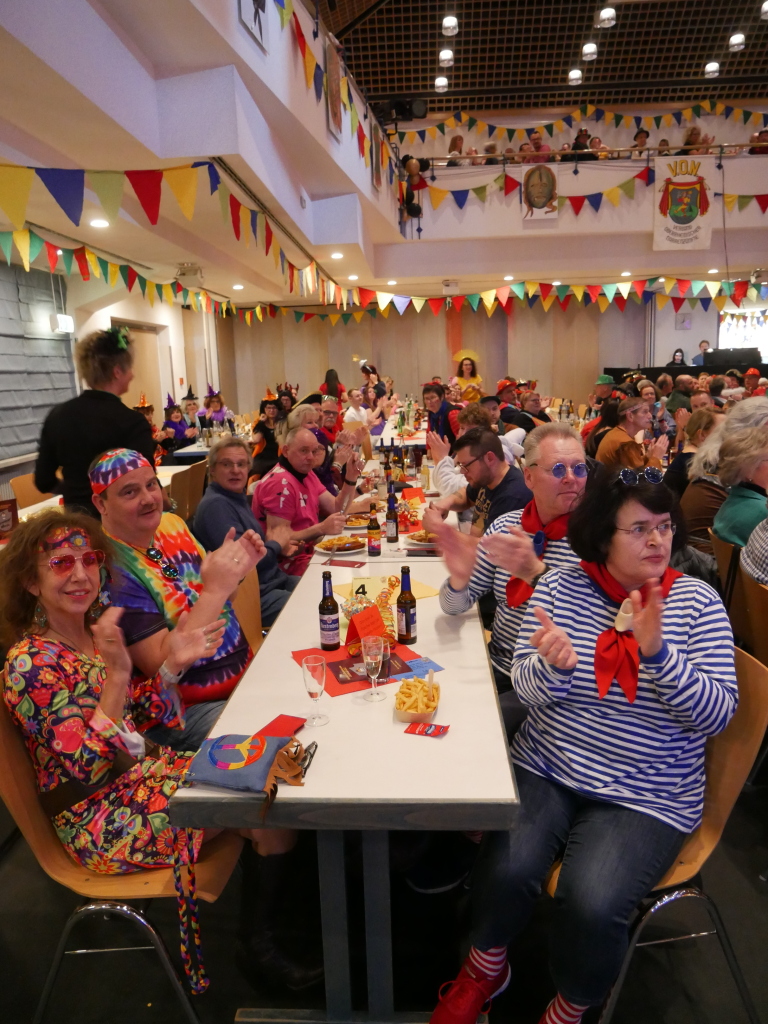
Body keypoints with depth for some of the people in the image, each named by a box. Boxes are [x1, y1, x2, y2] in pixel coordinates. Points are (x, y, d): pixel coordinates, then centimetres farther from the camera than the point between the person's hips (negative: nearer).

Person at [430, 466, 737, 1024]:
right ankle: (486, 966, 16)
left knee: (591, 904, -22)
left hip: (645, 796, -1)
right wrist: (554, 664, -28)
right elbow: (528, 689, -4)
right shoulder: (560, 587, -2)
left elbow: (718, 713, -10)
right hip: (546, 768, 1)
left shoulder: (697, 601, -3)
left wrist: (657, 651, -27)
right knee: (506, 867, -21)